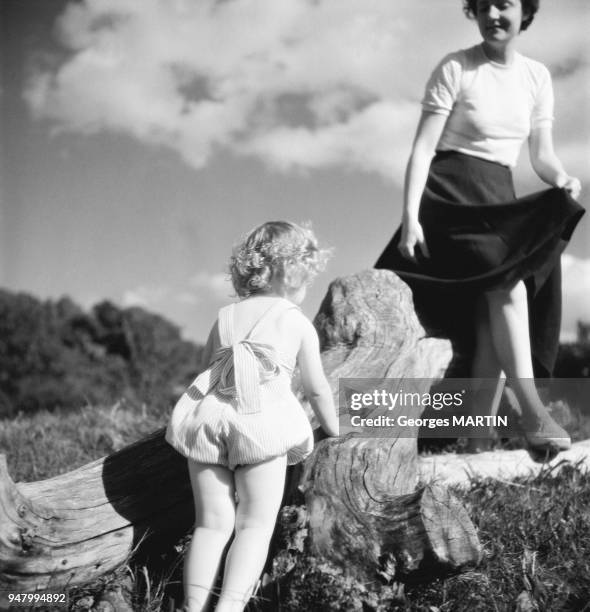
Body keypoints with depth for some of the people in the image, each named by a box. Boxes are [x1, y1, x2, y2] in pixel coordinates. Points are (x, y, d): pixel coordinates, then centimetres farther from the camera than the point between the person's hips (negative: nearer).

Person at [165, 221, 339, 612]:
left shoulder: (225, 317, 24)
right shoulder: (299, 323, 15)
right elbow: (317, 389, 20)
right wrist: (334, 430, 36)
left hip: (206, 415, 4)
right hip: (262, 420, -3)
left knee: (212, 523, 7)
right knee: (255, 524, 1)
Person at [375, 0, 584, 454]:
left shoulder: (537, 77, 10)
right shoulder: (455, 69, -4)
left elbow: (542, 155, 11)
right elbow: (423, 147, -8)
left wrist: (563, 180, -13)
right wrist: (410, 217, -18)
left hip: (500, 201, 5)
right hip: (452, 194, -5)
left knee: (493, 313, -9)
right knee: (508, 281, -27)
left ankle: (480, 440, -8)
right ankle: (533, 411, -25)